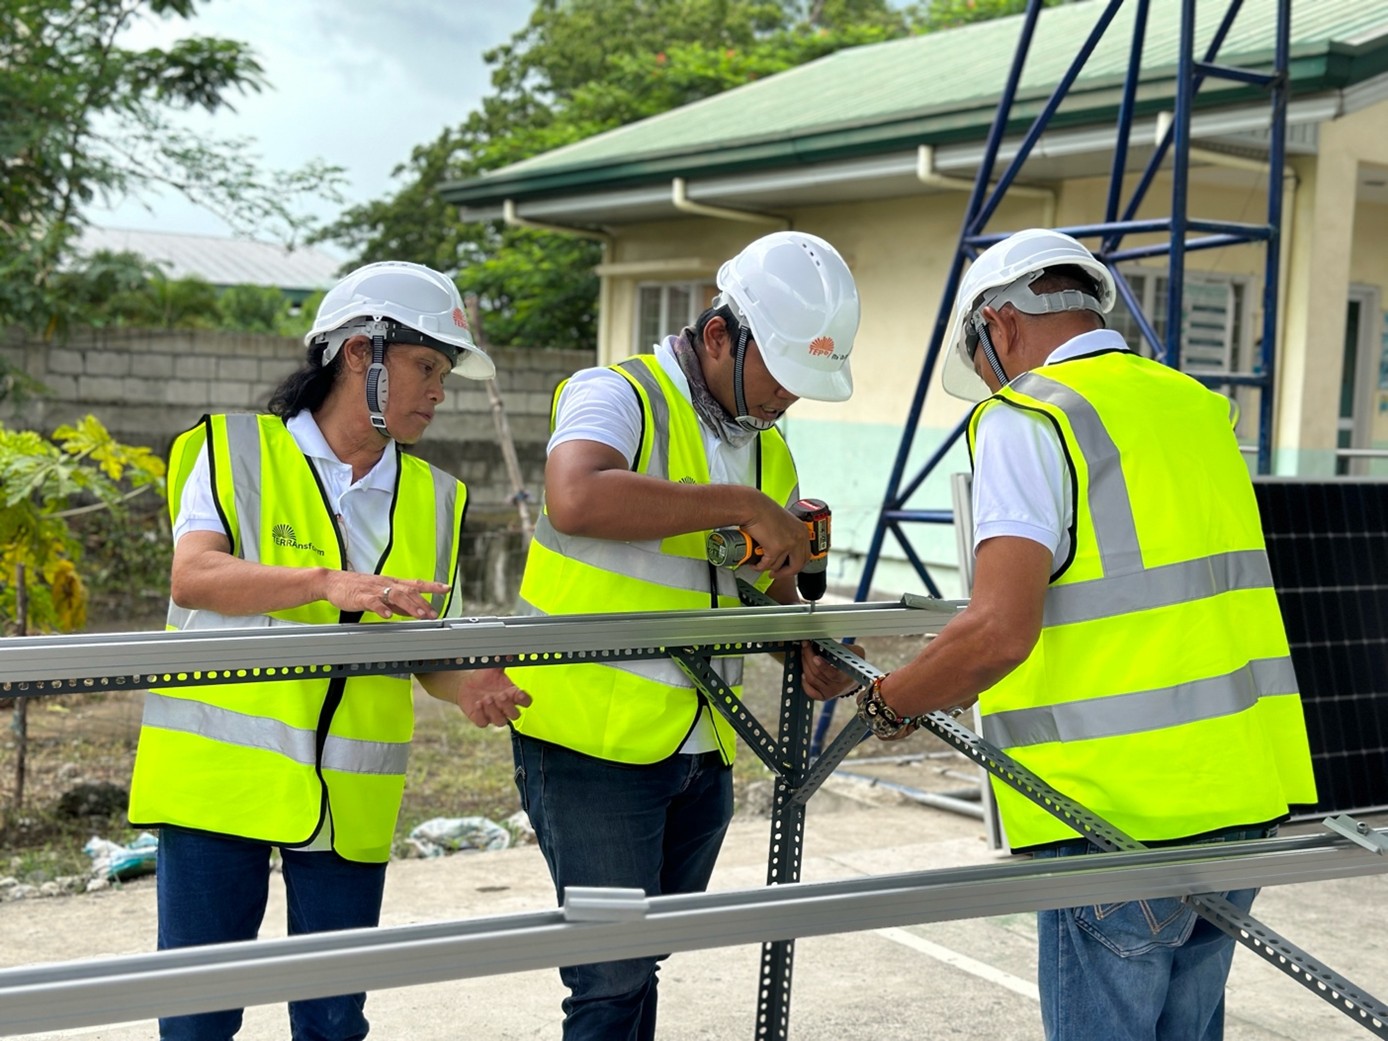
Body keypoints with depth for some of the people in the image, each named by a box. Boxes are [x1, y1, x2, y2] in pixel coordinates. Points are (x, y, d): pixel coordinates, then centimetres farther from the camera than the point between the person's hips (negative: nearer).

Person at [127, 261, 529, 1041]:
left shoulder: (434, 499, 10)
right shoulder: (238, 450, -2)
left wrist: (466, 687, -12)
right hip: (220, 775, -3)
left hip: (351, 799, 4)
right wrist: (328, 583, -34)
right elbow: (193, 578, -18)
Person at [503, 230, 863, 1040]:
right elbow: (577, 499, -33)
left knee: (640, 967, 16)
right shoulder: (619, 397, -11)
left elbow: (775, 589, 23)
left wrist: (811, 650, 0)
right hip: (594, 741, -7)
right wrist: (742, 506, -28)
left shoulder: (769, 450, 13)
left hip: (703, 752, 7)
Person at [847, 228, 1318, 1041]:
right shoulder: (1198, 408, 15)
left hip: (1122, 815, -8)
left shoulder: (1027, 418, -10)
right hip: (1239, 797, 8)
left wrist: (888, 703, -4)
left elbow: (1000, 633, -22)